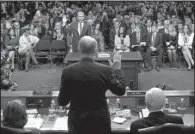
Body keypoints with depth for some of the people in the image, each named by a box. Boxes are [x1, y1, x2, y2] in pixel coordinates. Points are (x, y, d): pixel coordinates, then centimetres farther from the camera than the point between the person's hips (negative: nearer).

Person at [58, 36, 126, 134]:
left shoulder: (68, 71, -11)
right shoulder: (105, 70, -12)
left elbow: (62, 102, -4)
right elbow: (121, 90, 3)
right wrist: (117, 69, 13)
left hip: (77, 123, 0)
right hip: (100, 122, 0)